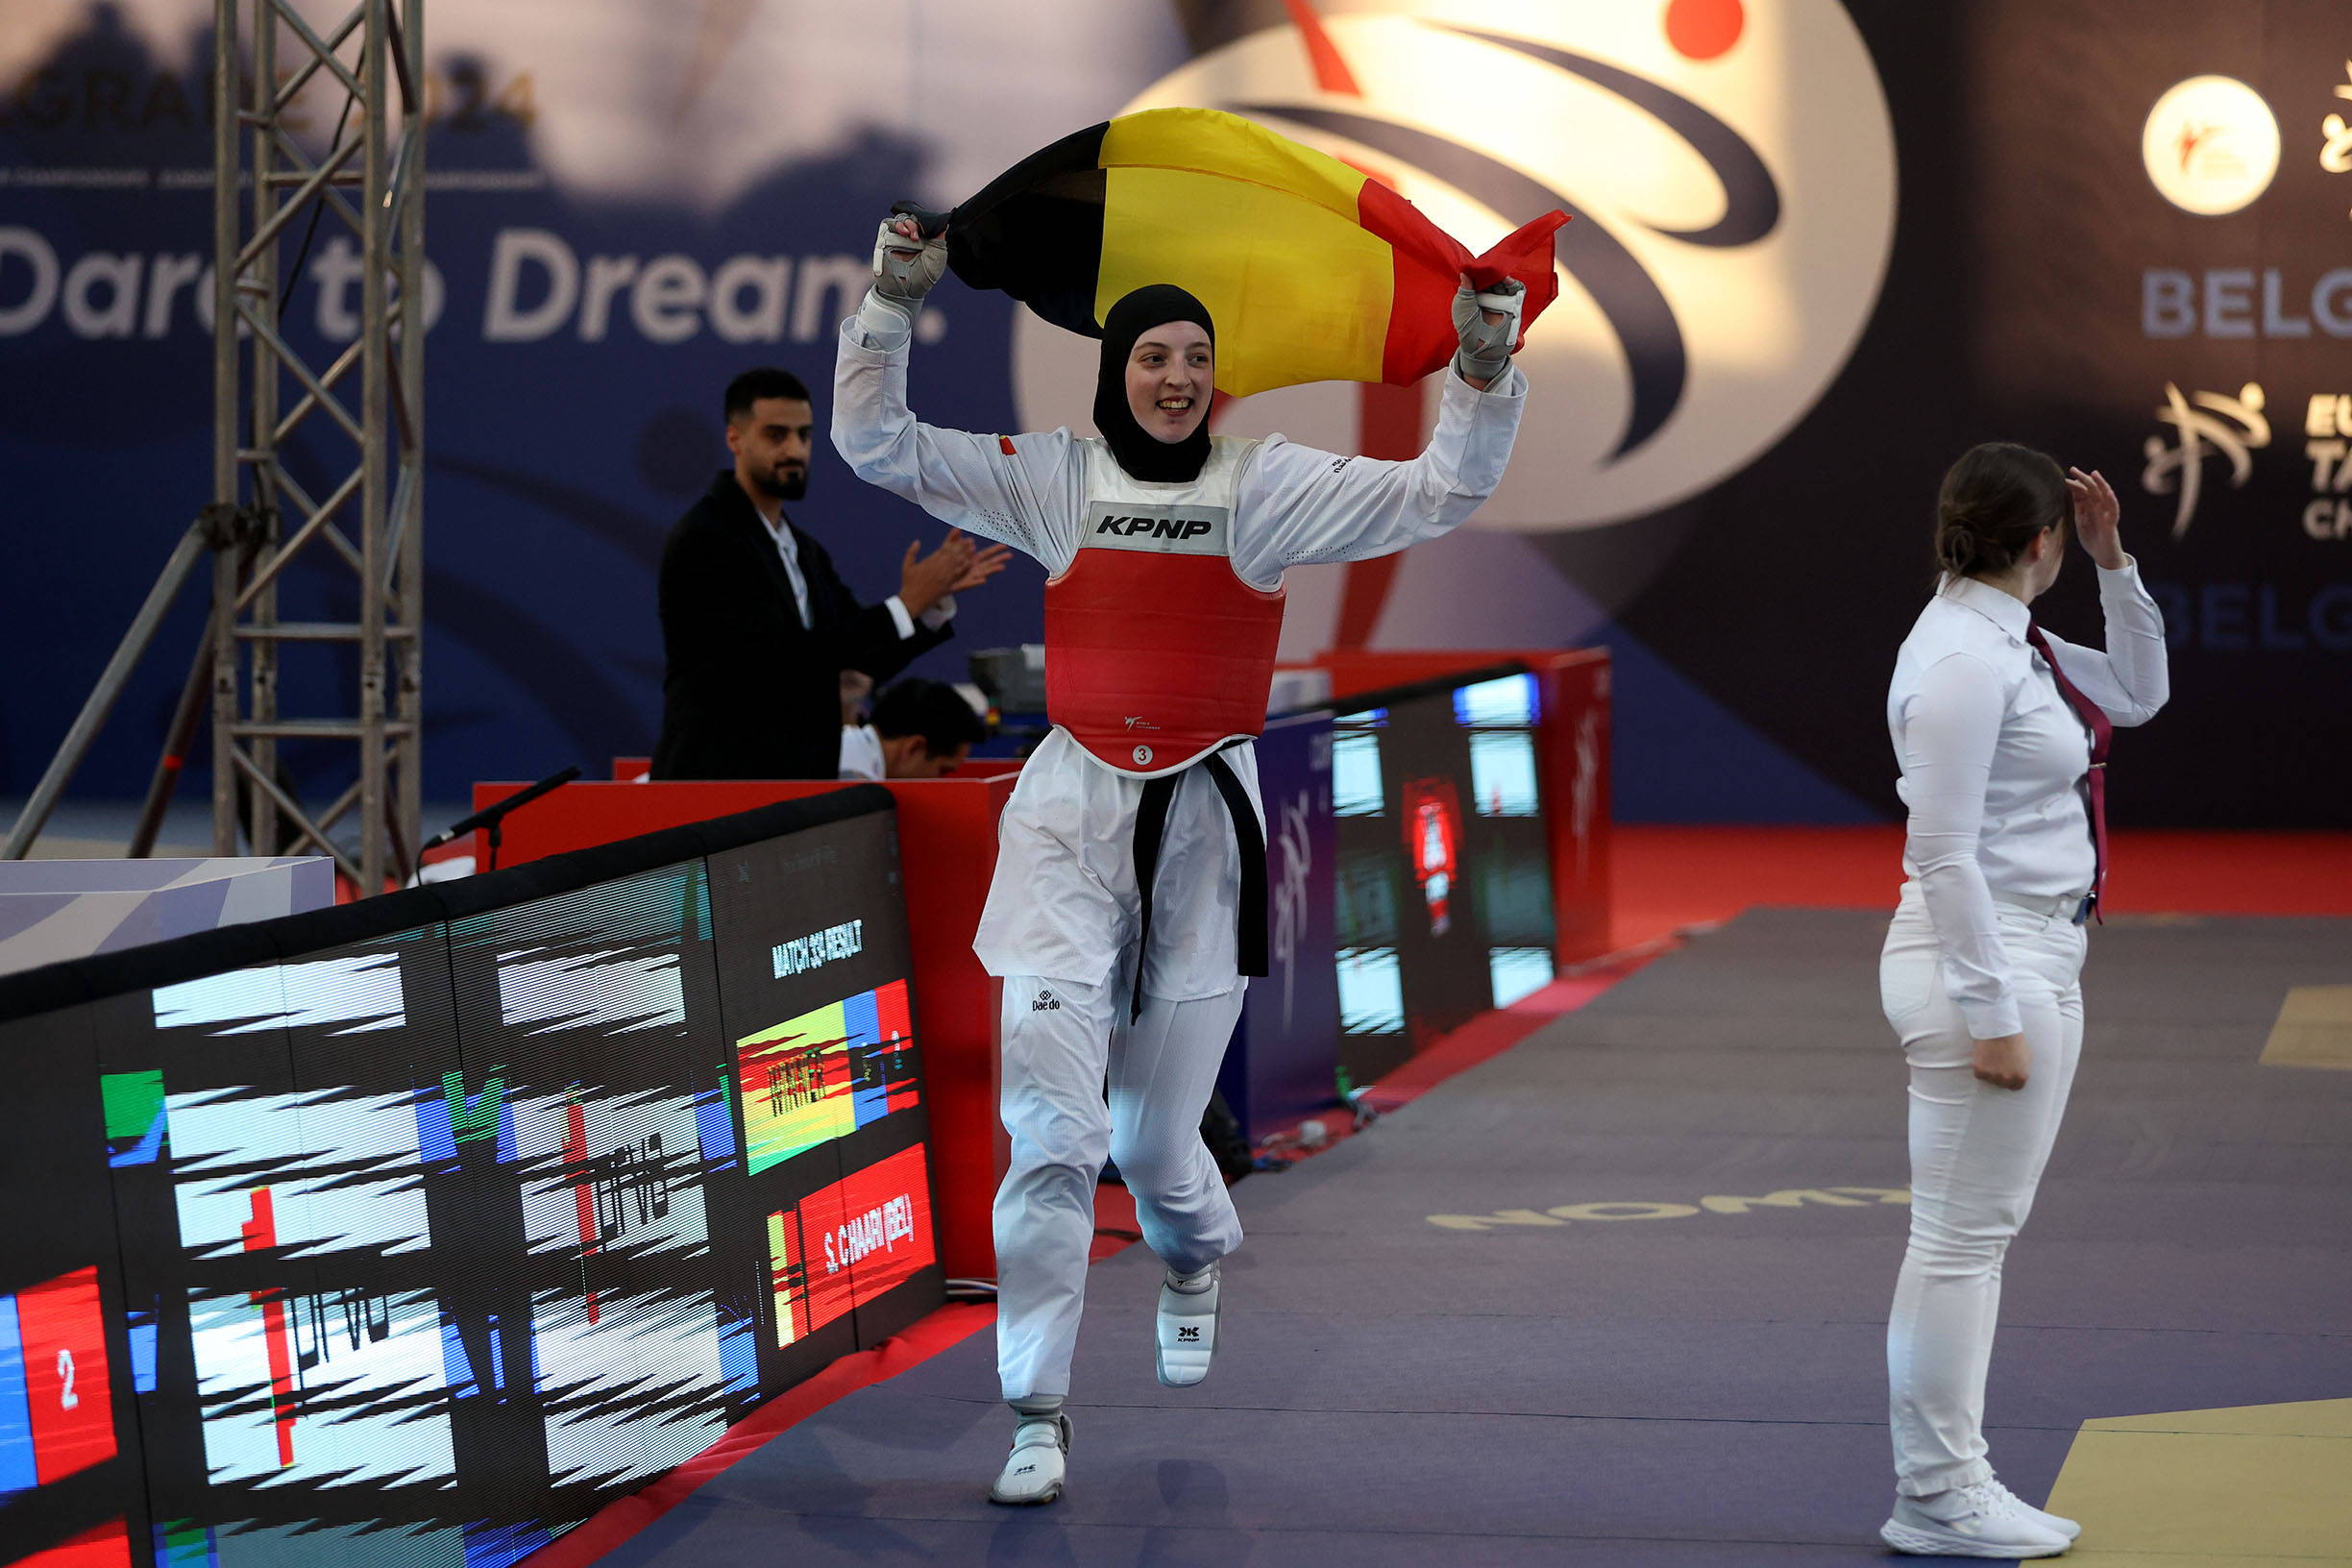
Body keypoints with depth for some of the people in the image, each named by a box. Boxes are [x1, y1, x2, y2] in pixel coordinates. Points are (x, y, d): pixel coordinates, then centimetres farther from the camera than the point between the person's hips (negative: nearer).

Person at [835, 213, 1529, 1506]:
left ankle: (1194, 1259, 47)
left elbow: (1440, 493, -5)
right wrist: (891, 307, -11)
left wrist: (1482, 371, -19)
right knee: (1054, 1125, -12)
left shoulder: (1265, 486, 1)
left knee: (1154, 1134, 9)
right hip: (1072, 815, 0)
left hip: (1204, 819, 0)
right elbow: (877, 445, 2)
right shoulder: (1055, 481, 3)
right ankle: (1038, 1417, -6)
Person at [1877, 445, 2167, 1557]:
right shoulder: (1964, 659, -18)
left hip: (2034, 955, 10)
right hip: (1988, 961, -10)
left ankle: (1948, 1483, 21)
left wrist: (2114, 561, 10)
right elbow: (1944, 852, -21)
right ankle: (1936, 1498, 4)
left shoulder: (2007, 643, 10)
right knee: (1962, 1236, -3)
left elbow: (2139, 693, 22)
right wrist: (1990, 1012, -21)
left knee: (1972, 1233, 14)